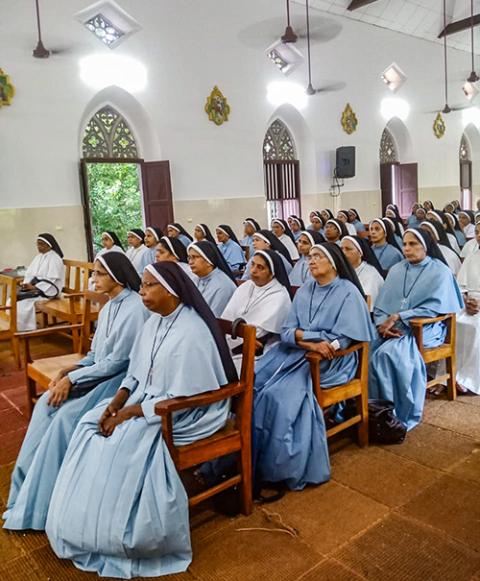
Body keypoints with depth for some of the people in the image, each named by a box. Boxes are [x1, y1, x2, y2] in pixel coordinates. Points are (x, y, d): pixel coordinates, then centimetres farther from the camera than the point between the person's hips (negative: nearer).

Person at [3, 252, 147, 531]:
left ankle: (38, 505, -3)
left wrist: (72, 379, -17)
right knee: (46, 404, -7)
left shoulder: (135, 308, -19)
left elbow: (118, 361, -20)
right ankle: (29, 485, 4)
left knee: (67, 417, -20)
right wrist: (68, 370, -3)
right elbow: (96, 353, 14)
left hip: (119, 378, -9)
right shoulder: (110, 306, 10)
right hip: (99, 372, 9)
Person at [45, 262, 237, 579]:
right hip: (147, 399, 9)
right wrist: (116, 402, -8)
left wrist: (128, 414, -20)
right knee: (92, 425, -3)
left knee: (123, 441, -21)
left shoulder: (191, 333, -25)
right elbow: (137, 373, 9)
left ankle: (119, 535, 3)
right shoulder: (155, 321, 3)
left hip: (184, 414, -9)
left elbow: (180, 398, -25)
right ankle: (90, 525, 9)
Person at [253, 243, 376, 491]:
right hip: (296, 353, 6)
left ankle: (283, 465, -13)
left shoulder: (348, 293, -4)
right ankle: (251, 458, -11)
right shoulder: (304, 291, 13)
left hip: (329, 361, -6)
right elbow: (287, 332, 5)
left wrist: (303, 334, -12)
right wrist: (312, 341, -14)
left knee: (279, 394, -28)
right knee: (254, 382, -18)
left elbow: (340, 341, -11)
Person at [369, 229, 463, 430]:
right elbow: (381, 304, 9)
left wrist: (398, 317, -18)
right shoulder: (396, 270, 14)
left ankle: (400, 415, -18)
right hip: (392, 327, 5)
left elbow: (433, 307, -11)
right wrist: (382, 323, -13)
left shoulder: (440, 272, 0)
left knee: (389, 353, -32)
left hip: (424, 328, -4)